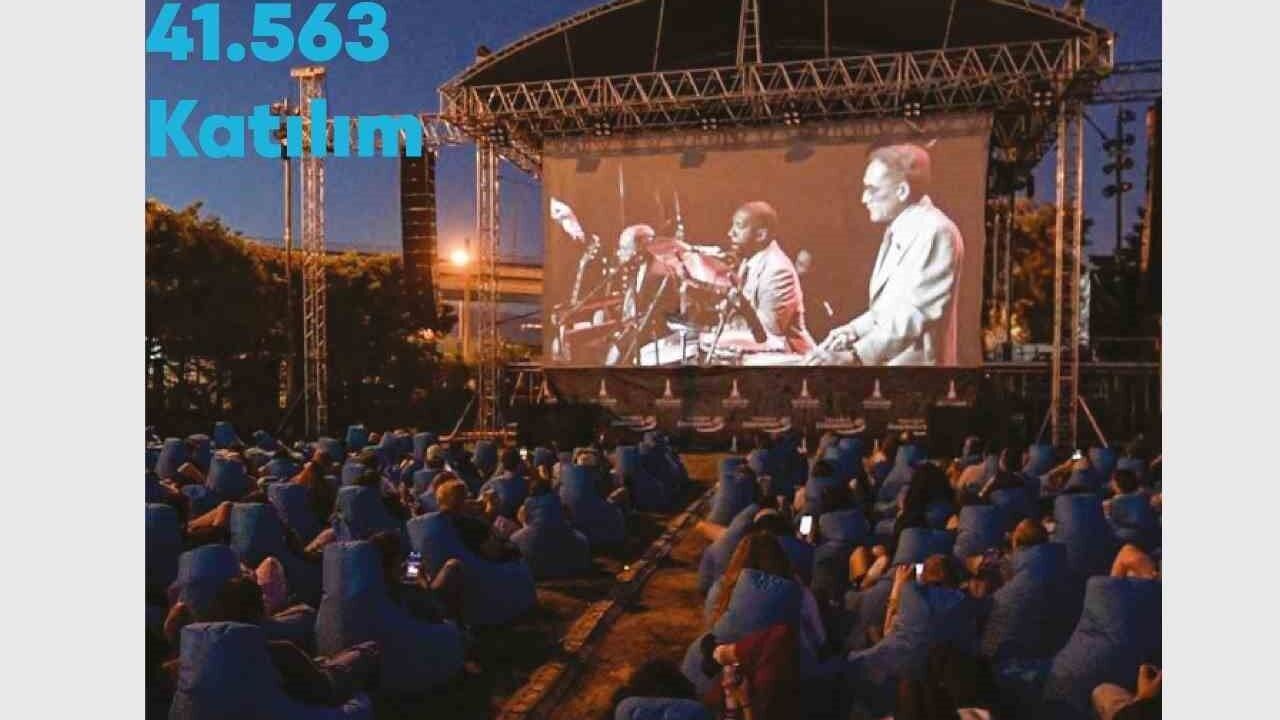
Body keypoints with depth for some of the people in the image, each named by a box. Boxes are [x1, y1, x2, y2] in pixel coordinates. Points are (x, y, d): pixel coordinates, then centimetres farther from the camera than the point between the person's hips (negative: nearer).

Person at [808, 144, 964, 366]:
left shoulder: (935, 232, -17)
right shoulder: (897, 231, 14)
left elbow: (917, 314, -25)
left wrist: (855, 356, -32)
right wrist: (855, 330, 7)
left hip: (914, 361, -9)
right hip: (886, 360, 9)